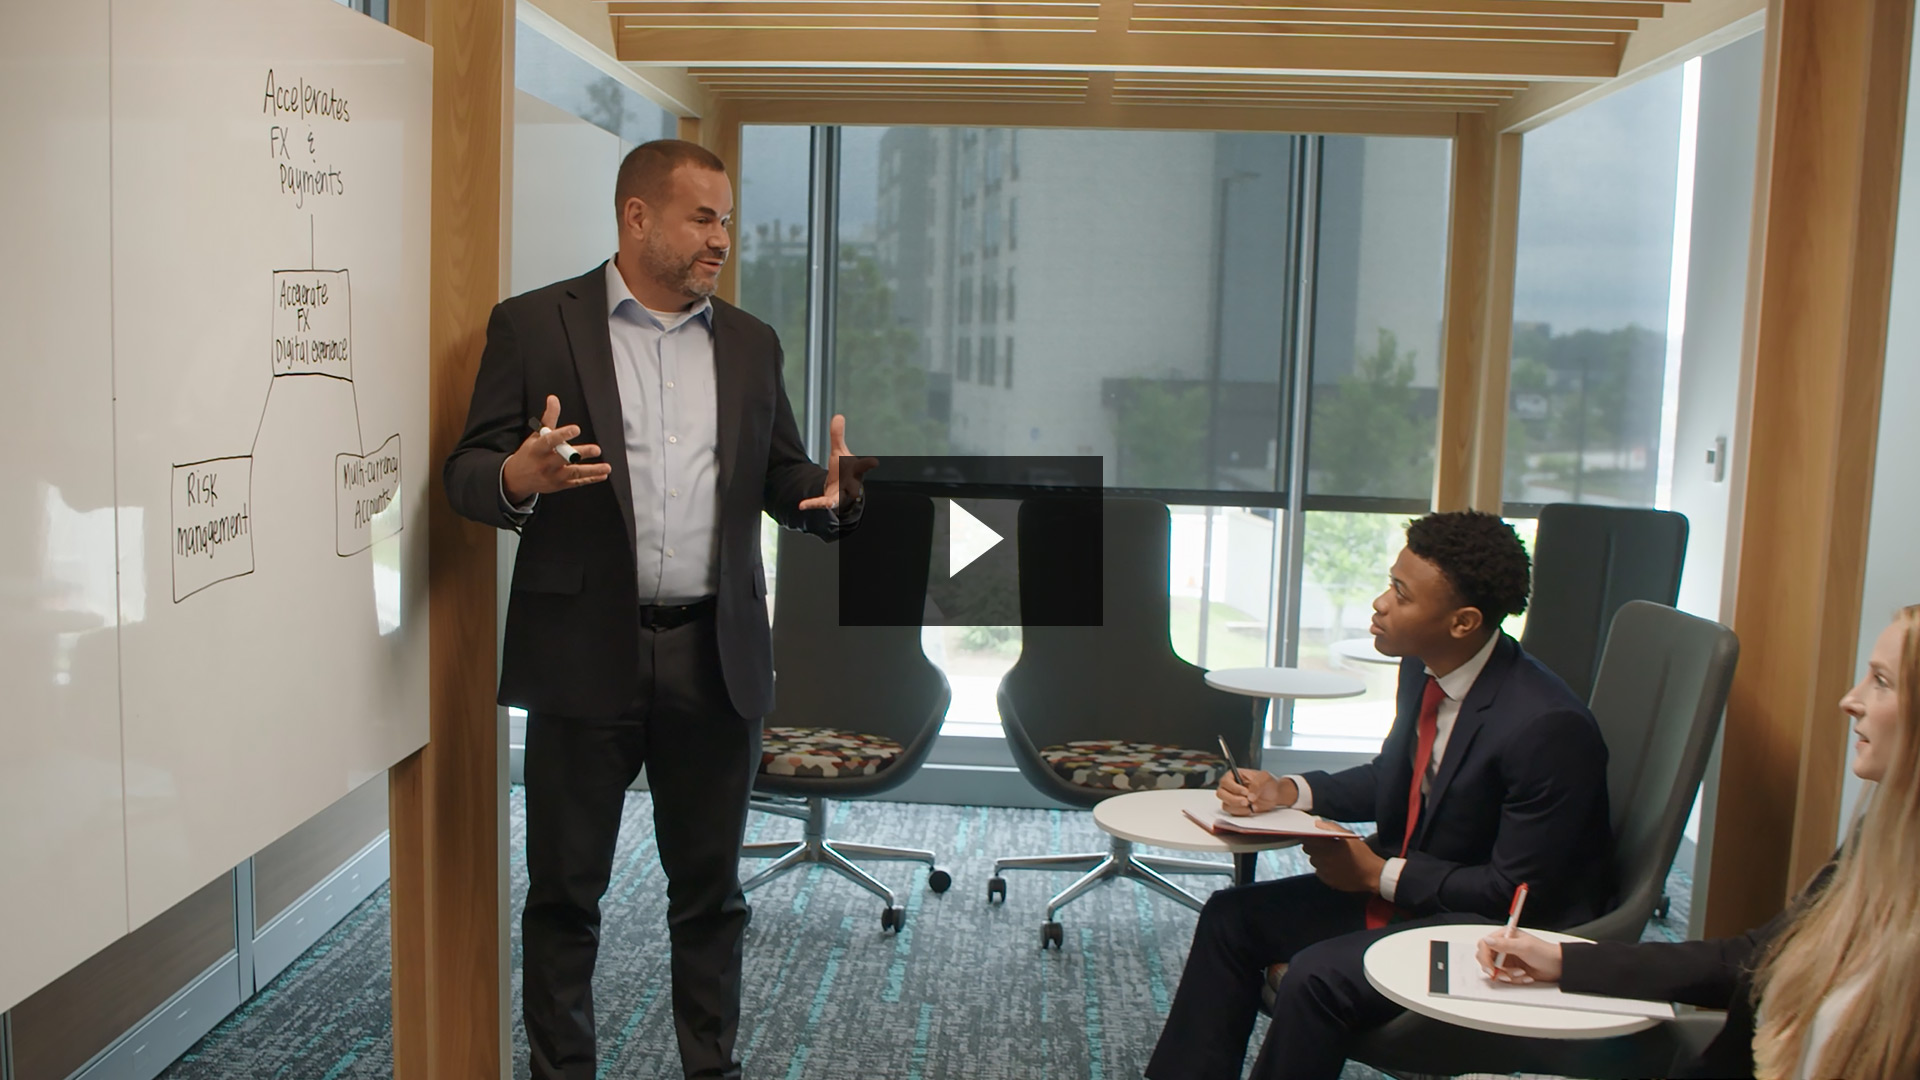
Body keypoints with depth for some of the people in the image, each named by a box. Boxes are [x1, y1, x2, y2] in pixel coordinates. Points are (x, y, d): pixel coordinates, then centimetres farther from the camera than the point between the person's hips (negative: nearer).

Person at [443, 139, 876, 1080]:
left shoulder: (749, 344, 13)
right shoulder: (535, 325, 1)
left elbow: (781, 478, 14)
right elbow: (467, 473, -1)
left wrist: (830, 492, -9)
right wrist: (518, 477, -24)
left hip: (717, 658, 3)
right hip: (586, 654, -3)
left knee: (710, 887, 13)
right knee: (565, 889, 8)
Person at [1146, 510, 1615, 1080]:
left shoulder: (1546, 727, -28)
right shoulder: (1423, 669, -4)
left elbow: (1517, 890, -21)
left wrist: (1379, 875, -16)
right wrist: (1286, 791, -1)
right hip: (1398, 882, 9)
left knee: (1319, 976, -27)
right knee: (1232, 916, 3)